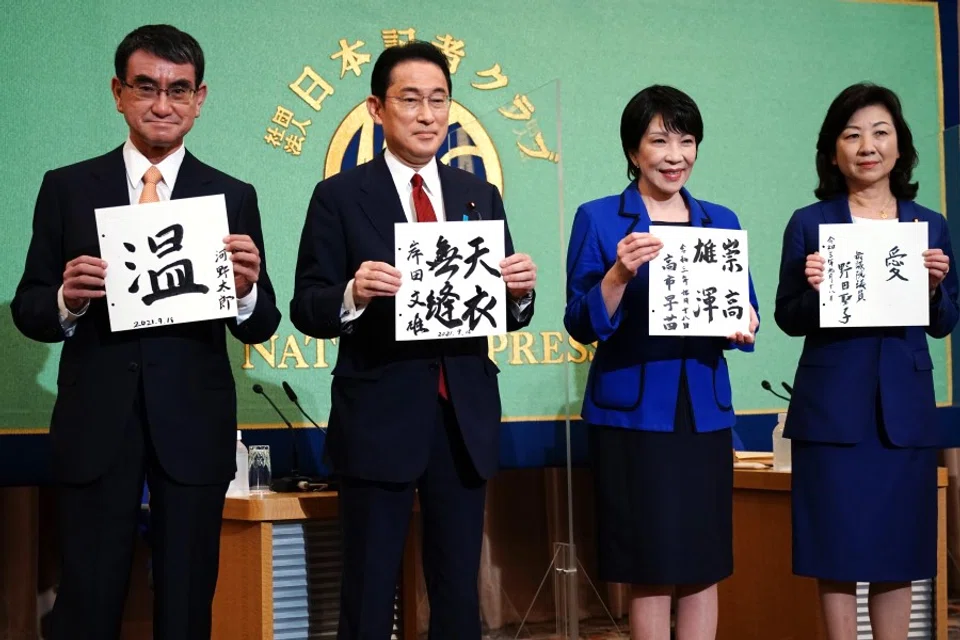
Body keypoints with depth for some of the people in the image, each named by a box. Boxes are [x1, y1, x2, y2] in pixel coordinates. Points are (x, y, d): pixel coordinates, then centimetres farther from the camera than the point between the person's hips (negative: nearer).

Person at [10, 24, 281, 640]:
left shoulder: (233, 197, 4)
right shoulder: (67, 188, 4)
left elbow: (259, 327, 2)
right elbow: (28, 310, 4)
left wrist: (246, 289, -20)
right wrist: (67, 299, -18)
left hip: (194, 425, 1)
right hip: (96, 422, 0)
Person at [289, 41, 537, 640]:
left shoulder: (481, 196, 9)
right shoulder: (341, 196, -2)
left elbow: (507, 314, 9)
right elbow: (306, 309, -6)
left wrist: (521, 291, -13)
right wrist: (353, 294, -26)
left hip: (465, 419, 4)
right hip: (379, 419, -3)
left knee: (460, 590, 13)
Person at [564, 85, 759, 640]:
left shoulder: (722, 221, 11)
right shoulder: (598, 219, 0)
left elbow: (745, 312, 13)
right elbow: (582, 325, -6)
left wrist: (742, 325, -10)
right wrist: (620, 273, -22)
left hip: (705, 411, 4)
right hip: (633, 413, -3)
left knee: (704, 567, 5)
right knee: (651, 571, 0)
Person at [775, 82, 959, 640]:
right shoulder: (809, 223, 2)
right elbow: (789, 320, 3)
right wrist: (813, 289, -17)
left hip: (905, 406, 2)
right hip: (833, 406, -2)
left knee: (898, 553, 7)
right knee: (837, 551, 1)